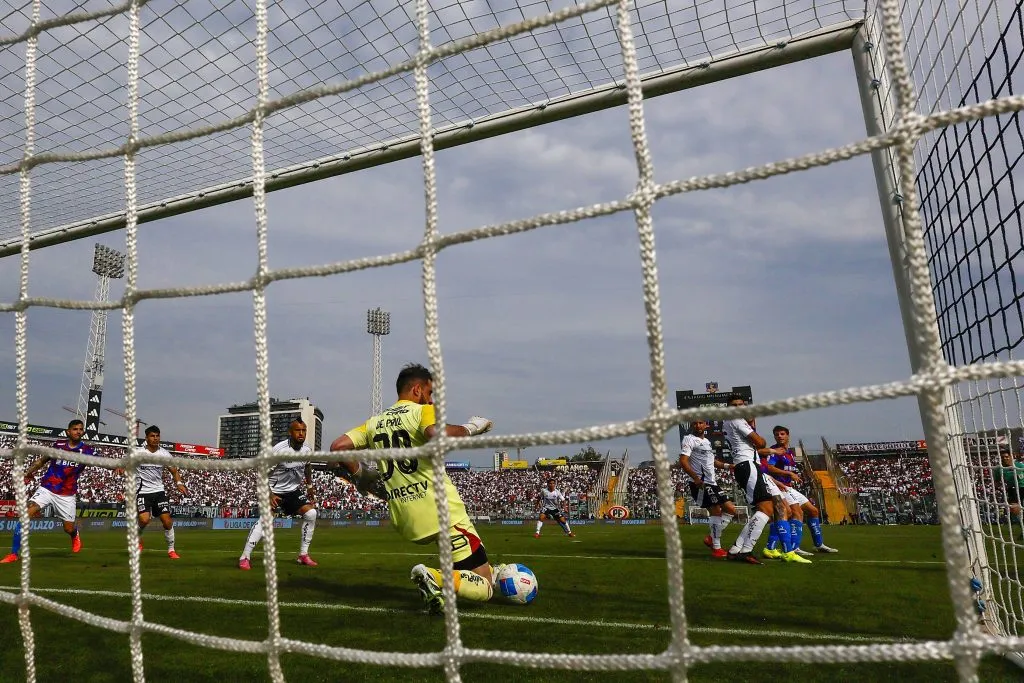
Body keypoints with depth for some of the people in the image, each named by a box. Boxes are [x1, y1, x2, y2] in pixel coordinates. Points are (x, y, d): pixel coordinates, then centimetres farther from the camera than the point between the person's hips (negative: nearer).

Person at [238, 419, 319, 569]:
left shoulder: (307, 450, -6)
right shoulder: (279, 449, -24)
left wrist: (309, 486, 20)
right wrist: (270, 495, -26)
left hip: (294, 491, 5)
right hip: (275, 491, -5)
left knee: (311, 513, -8)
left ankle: (303, 555, 4)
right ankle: (245, 557, -13)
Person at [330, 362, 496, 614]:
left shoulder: (375, 422, 14)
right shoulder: (423, 411, -3)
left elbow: (338, 447, 6)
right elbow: (436, 435, -26)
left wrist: (361, 476, 18)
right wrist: (469, 428, -10)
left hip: (406, 523, 7)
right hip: (442, 514, -7)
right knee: (483, 589, -5)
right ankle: (434, 577, -27)